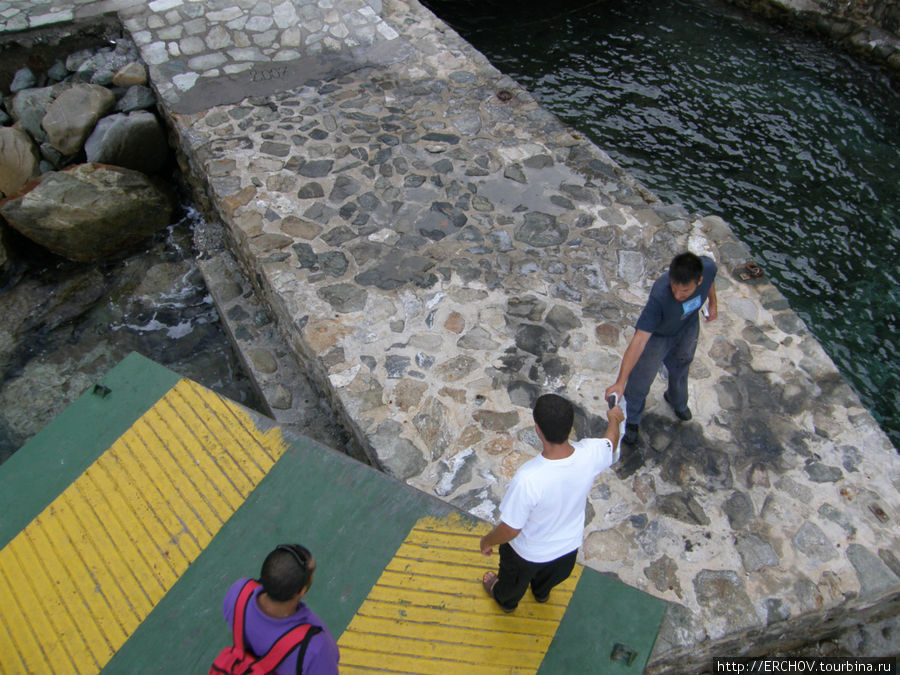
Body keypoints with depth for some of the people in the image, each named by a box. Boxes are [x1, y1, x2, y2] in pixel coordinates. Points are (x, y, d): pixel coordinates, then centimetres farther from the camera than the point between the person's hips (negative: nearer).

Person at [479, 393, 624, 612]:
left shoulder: (528, 479, -46)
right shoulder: (591, 453, -31)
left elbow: (510, 530, -30)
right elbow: (611, 442, -5)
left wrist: (487, 541, -8)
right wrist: (614, 418, 18)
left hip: (529, 552, -4)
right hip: (569, 543, 4)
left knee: (514, 579, 33)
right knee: (553, 575, 39)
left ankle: (505, 600, 64)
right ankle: (542, 593, 70)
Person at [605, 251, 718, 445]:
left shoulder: (708, 267, -33)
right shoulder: (660, 296, -46)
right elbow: (639, 341, -46)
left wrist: (713, 302, 12)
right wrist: (620, 382, -49)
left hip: (688, 328, 5)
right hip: (657, 334, -4)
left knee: (680, 368, 31)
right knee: (640, 380, 13)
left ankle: (677, 401, 65)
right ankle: (631, 421, 43)